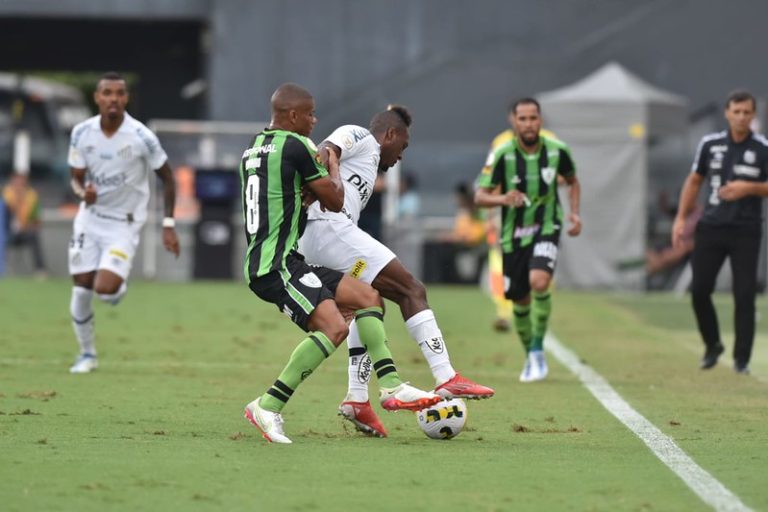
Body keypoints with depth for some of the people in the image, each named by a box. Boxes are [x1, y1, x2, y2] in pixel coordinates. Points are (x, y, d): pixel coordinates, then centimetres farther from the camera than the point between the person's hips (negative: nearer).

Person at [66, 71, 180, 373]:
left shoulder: (141, 138, -17)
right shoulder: (82, 133, -8)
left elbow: (167, 177, -5)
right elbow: (76, 178, 1)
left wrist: (168, 225, -5)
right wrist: (83, 192, -24)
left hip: (124, 224, -3)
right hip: (90, 219, 3)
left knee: (105, 288, -19)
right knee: (81, 291, 1)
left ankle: (120, 287, 20)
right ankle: (87, 354, 22)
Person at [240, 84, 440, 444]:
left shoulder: (252, 150, 18)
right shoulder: (294, 146, -10)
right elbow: (335, 202, -3)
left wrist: (308, 190, 15)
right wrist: (332, 168, 16)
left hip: (264, 262, 10)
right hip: (277, 267, -10)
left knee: (368, 298, 10)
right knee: (334, 327, -25)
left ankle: (391, 387, 4)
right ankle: (268, 408, -21)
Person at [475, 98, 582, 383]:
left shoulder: (557, 151, -7)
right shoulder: (502, 155, -13)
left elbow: (572, 181, 14)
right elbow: (480, 196, -14)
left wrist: (575, 213, 0)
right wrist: (502, 199, -35)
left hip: (546, 229, -1)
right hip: (514, 235, 1)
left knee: (539, 281, -27)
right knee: (520, 300, 7)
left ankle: (538, 350, -11)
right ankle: (531, 358, 32)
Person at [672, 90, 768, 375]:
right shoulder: (710, 144, 5)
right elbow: (694, 181, 14)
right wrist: (681, 218, 8)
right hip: (711, 228, 3)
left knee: (744, 296, -6)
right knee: (699, 290, 0)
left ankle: (742, 359, 2)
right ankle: (712, 345, 23)